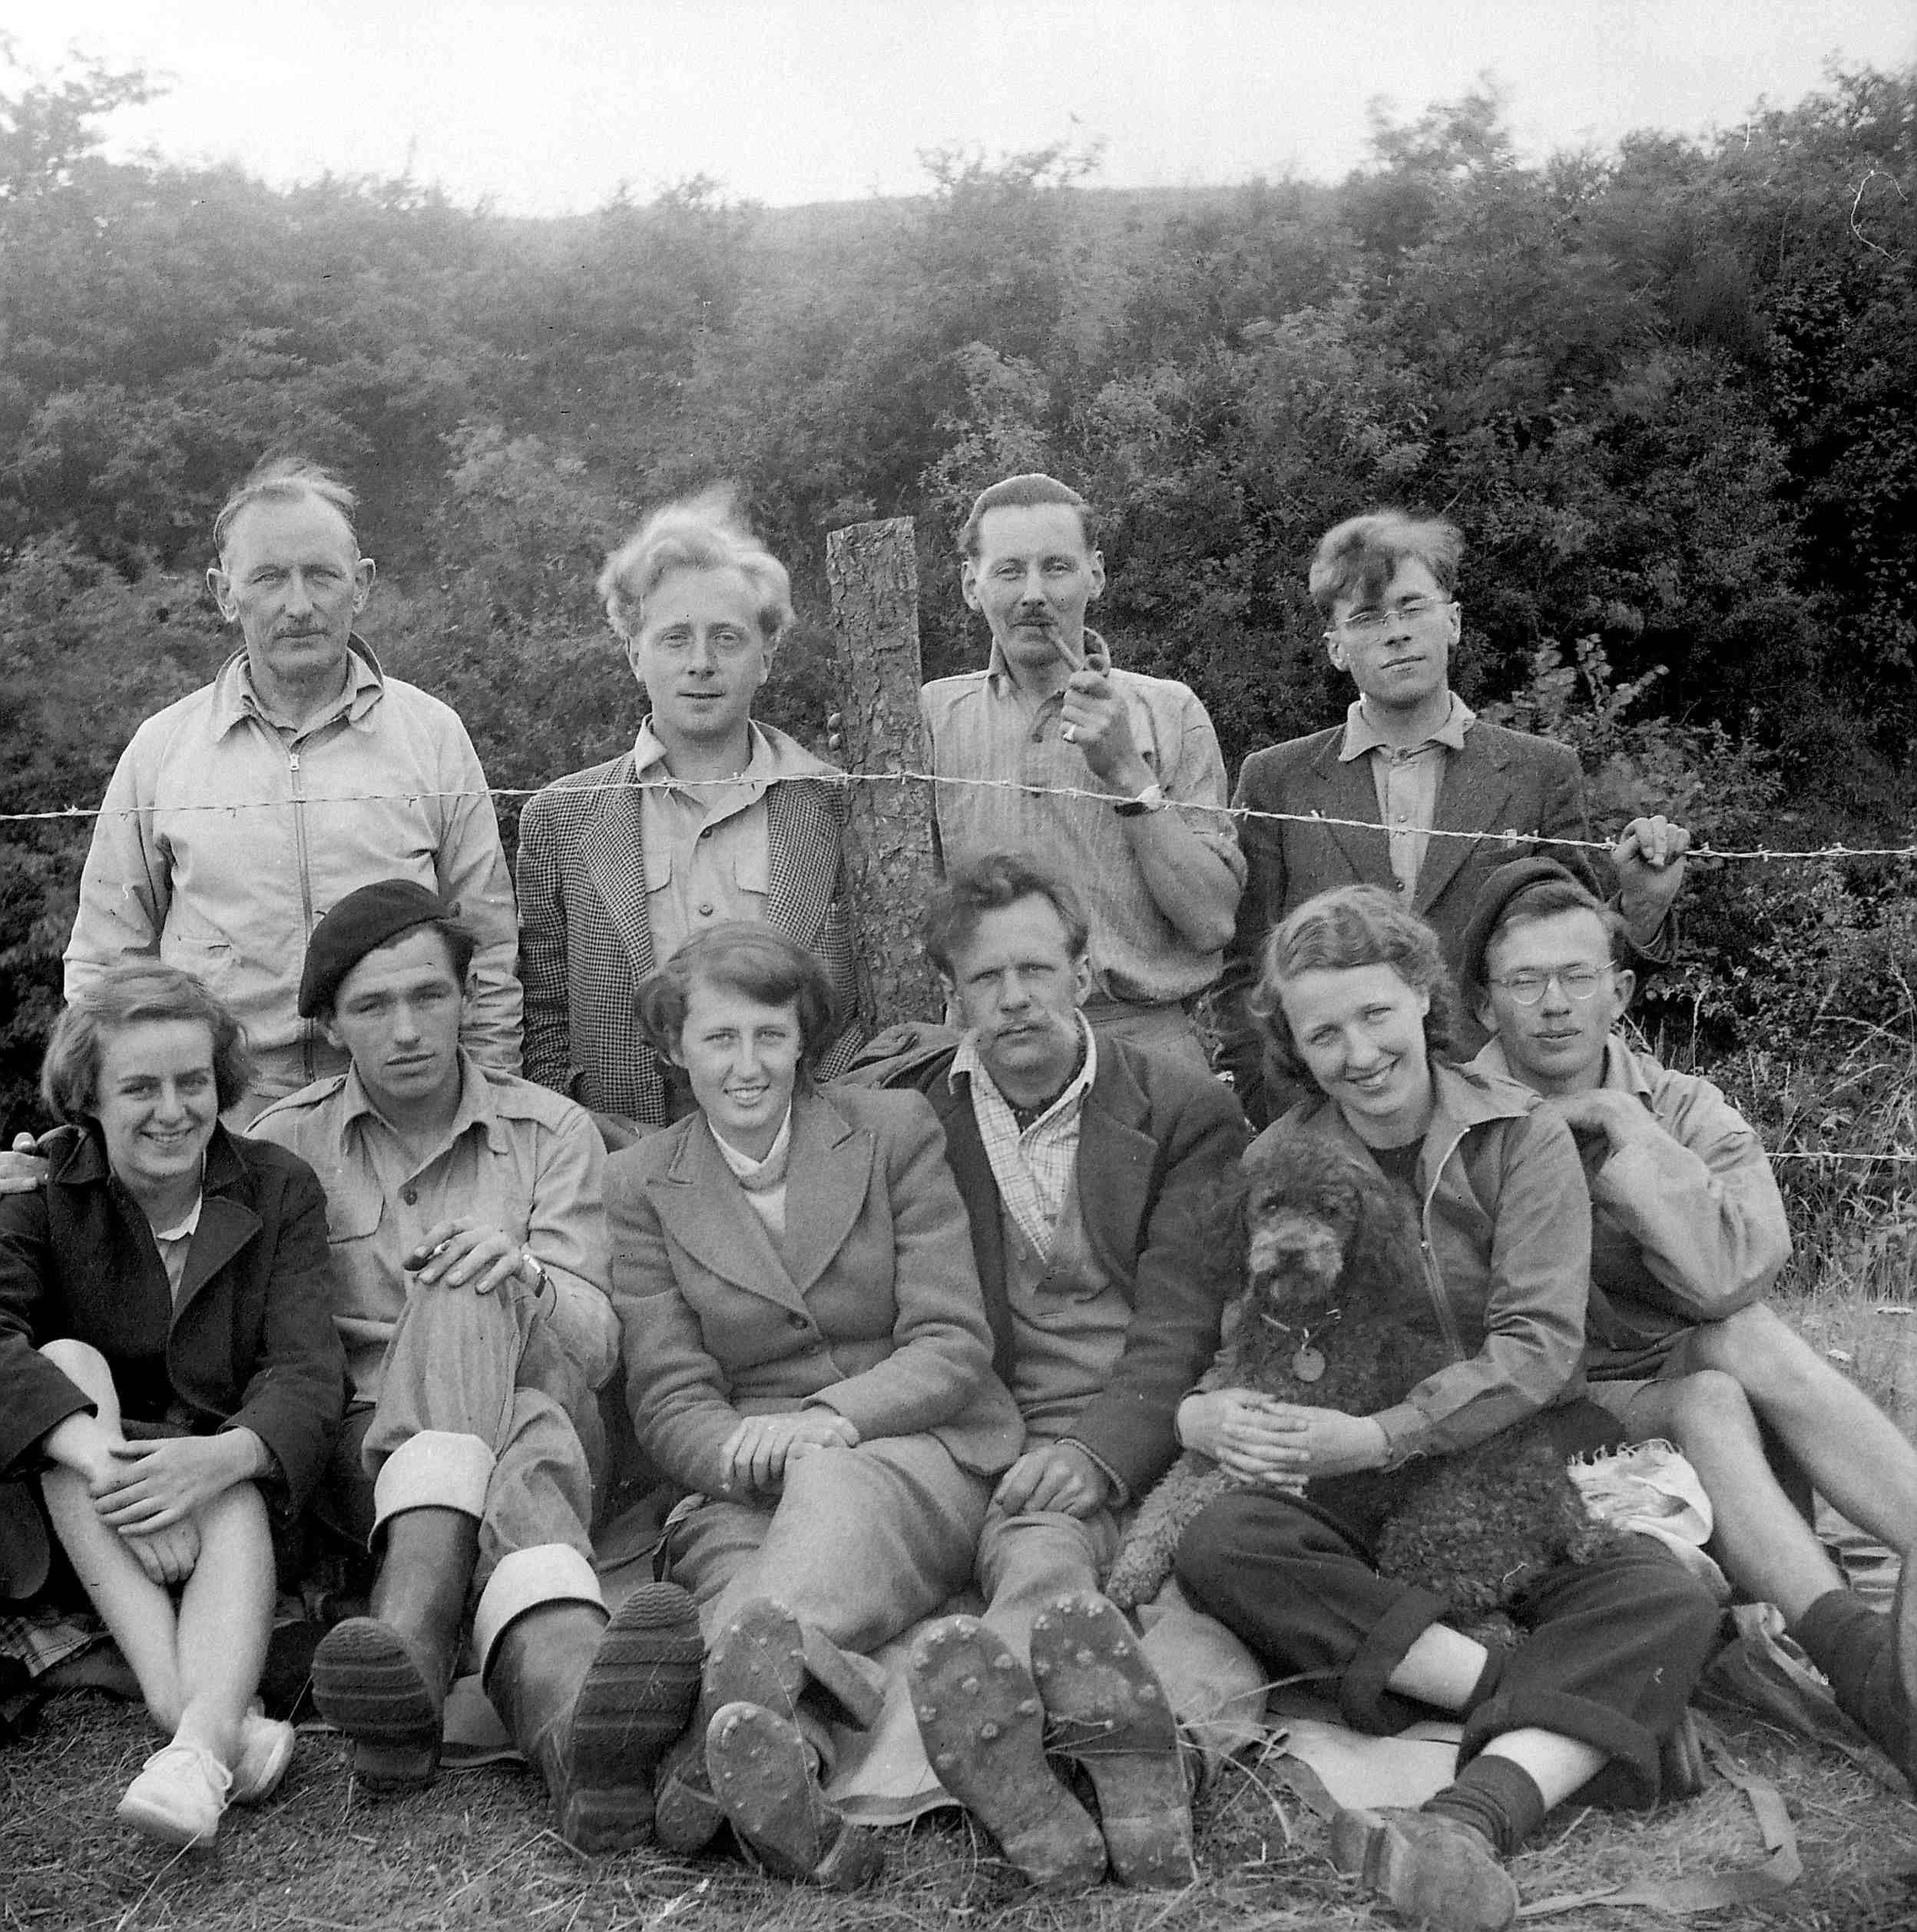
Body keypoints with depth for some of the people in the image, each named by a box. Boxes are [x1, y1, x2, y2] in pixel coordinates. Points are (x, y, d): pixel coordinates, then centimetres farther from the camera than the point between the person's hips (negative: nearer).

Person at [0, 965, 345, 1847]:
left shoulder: (279, 1190, -2)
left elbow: (307, 1373, -14)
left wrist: (221, 1457, -37)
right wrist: (100, 1456, -42)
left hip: (236, 1498, 0)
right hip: (72, 1529, 0)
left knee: (235, 1489, -31)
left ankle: (202, 1740, -51)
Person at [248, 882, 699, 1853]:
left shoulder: (552, 1133, 6)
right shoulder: (285, 1145, 8)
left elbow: (594, 1352, -2)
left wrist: (524, 1274, -23)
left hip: (532, 1431, 1)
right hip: (364, 1450, -1)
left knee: (469, 1300, -34)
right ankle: (574, 1720, -61)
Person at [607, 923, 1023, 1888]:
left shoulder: (894, 1131, 5)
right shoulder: (640, 1182, 8)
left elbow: (953, 1345, -2)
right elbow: (669, 1396, 2)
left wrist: (833, 1416, -22)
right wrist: (744, 1446, -22)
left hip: (914, 1455, -1)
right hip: (749, 1484, 1)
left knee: (834, 1487, -37)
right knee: (728, 1560, -35)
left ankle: (720, 1731, -63)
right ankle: (780, 1762, -64)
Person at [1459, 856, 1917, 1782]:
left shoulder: (1688, 1113, 0)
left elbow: (1730, 1275, -22)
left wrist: (1619, 1123, -20)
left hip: (1684, 1388, 3)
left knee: (1744, 1335, -28)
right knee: (1709, 1400, -30)